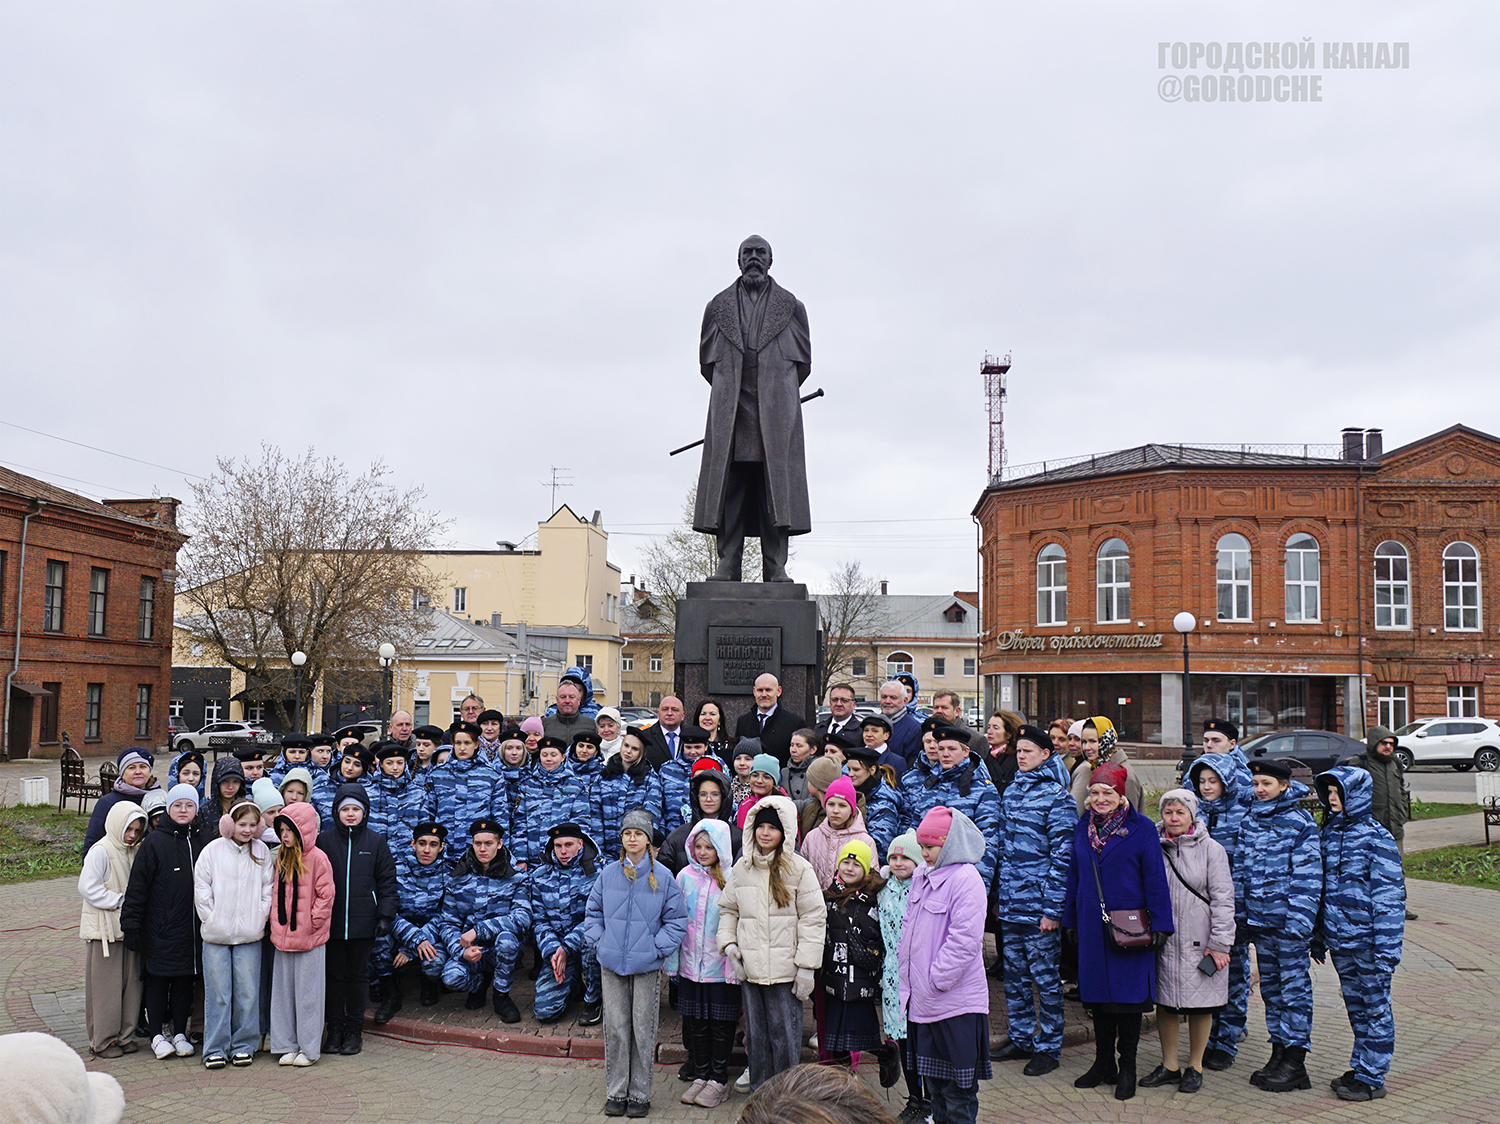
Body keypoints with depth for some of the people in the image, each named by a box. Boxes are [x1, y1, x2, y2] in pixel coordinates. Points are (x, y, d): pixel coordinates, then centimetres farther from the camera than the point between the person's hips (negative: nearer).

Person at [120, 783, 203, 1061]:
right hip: (160, 929, -4)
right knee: (158, 979, 4)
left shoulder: (199, 842, 7)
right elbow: (137, 885, -6)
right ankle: (157, 1035, 15)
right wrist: (131, 925, -9)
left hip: (191, 928, 4)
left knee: (185, 980, 9)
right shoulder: (153, 842, -6)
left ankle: (180, 1033, 19)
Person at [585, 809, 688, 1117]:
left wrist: (658, 948, -8)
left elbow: (677, 920, 1)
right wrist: (599, 942, 1)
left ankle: (640, 1094, 15)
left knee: (643, 1029, 4)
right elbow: (593, 912, 14)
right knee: (615, 1028, 5)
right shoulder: (608, 874, 4)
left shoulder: (662, 877, -3)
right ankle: (615, 1092, 17)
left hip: (647, 965, -2)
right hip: (612, 964, 2)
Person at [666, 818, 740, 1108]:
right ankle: (700, 1076, 24)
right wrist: (672, 961, 5)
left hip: (722, 965, -3)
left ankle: (719, 1080, 18)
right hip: (692, 964, 3)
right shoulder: (685, 877, 2)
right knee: (696, 1022, 11)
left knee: (721, 1024, 5)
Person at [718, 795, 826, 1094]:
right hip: (751, 966, 4)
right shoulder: (742, 868, 9)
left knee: (785, 1034, 0)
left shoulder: (799, 869, -5)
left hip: (785, 968, -4)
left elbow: (813, 918, -5)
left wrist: (806, 966, -9)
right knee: (756, 1034, 11)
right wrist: (729, 943, 3)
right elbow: (728, 909, 20)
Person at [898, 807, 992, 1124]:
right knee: (932, 1081, 18)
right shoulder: (921, 876, 10)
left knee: (957, 1088, 1)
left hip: (955, 1003, -8)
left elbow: (964, 941, -20)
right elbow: (909, 928, 20)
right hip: (922, 1002, 8)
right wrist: (908, 974, 13)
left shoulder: (966, 879, -15)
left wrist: (935, 982, -17)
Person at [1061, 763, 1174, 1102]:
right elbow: (1075, 876, 14)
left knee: (1128, 995, 2)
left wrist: (1159, 925, -9)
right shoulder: (1083, 829, 8)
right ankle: (1103, 1063, 23)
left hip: (1130, 928, -4)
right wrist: (1070, 920, 14)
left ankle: (1127, 1068, 15)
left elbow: (1155, 880, -6)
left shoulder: (1142, 829, -5)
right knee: (1097, 994, 10)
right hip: (1093, 926, 4)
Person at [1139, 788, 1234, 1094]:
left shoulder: (1211, 849, -3)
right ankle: (1169, 1066, 22)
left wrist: (1219, 943, -9)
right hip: (1163, 940, 3)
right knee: (1165, 1003, 8)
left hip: (1199, 942, -3)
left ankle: (1195, 1066, 22)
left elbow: (1223, 899, -4)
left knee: (1200, 1005, 6)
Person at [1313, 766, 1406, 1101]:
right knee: (1355, 1007, 17)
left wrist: (1386, 948, -16)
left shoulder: (1376, 838, -12)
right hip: (1339, 939, 7)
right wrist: (1319, 938, 17)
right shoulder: (1329, 832, 8)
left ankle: (1372, 1078, 13)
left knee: (1375, 1008, 5)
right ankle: (1360, 1067, 28)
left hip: (1367, 940, -7)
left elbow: (1389, 896, -13)